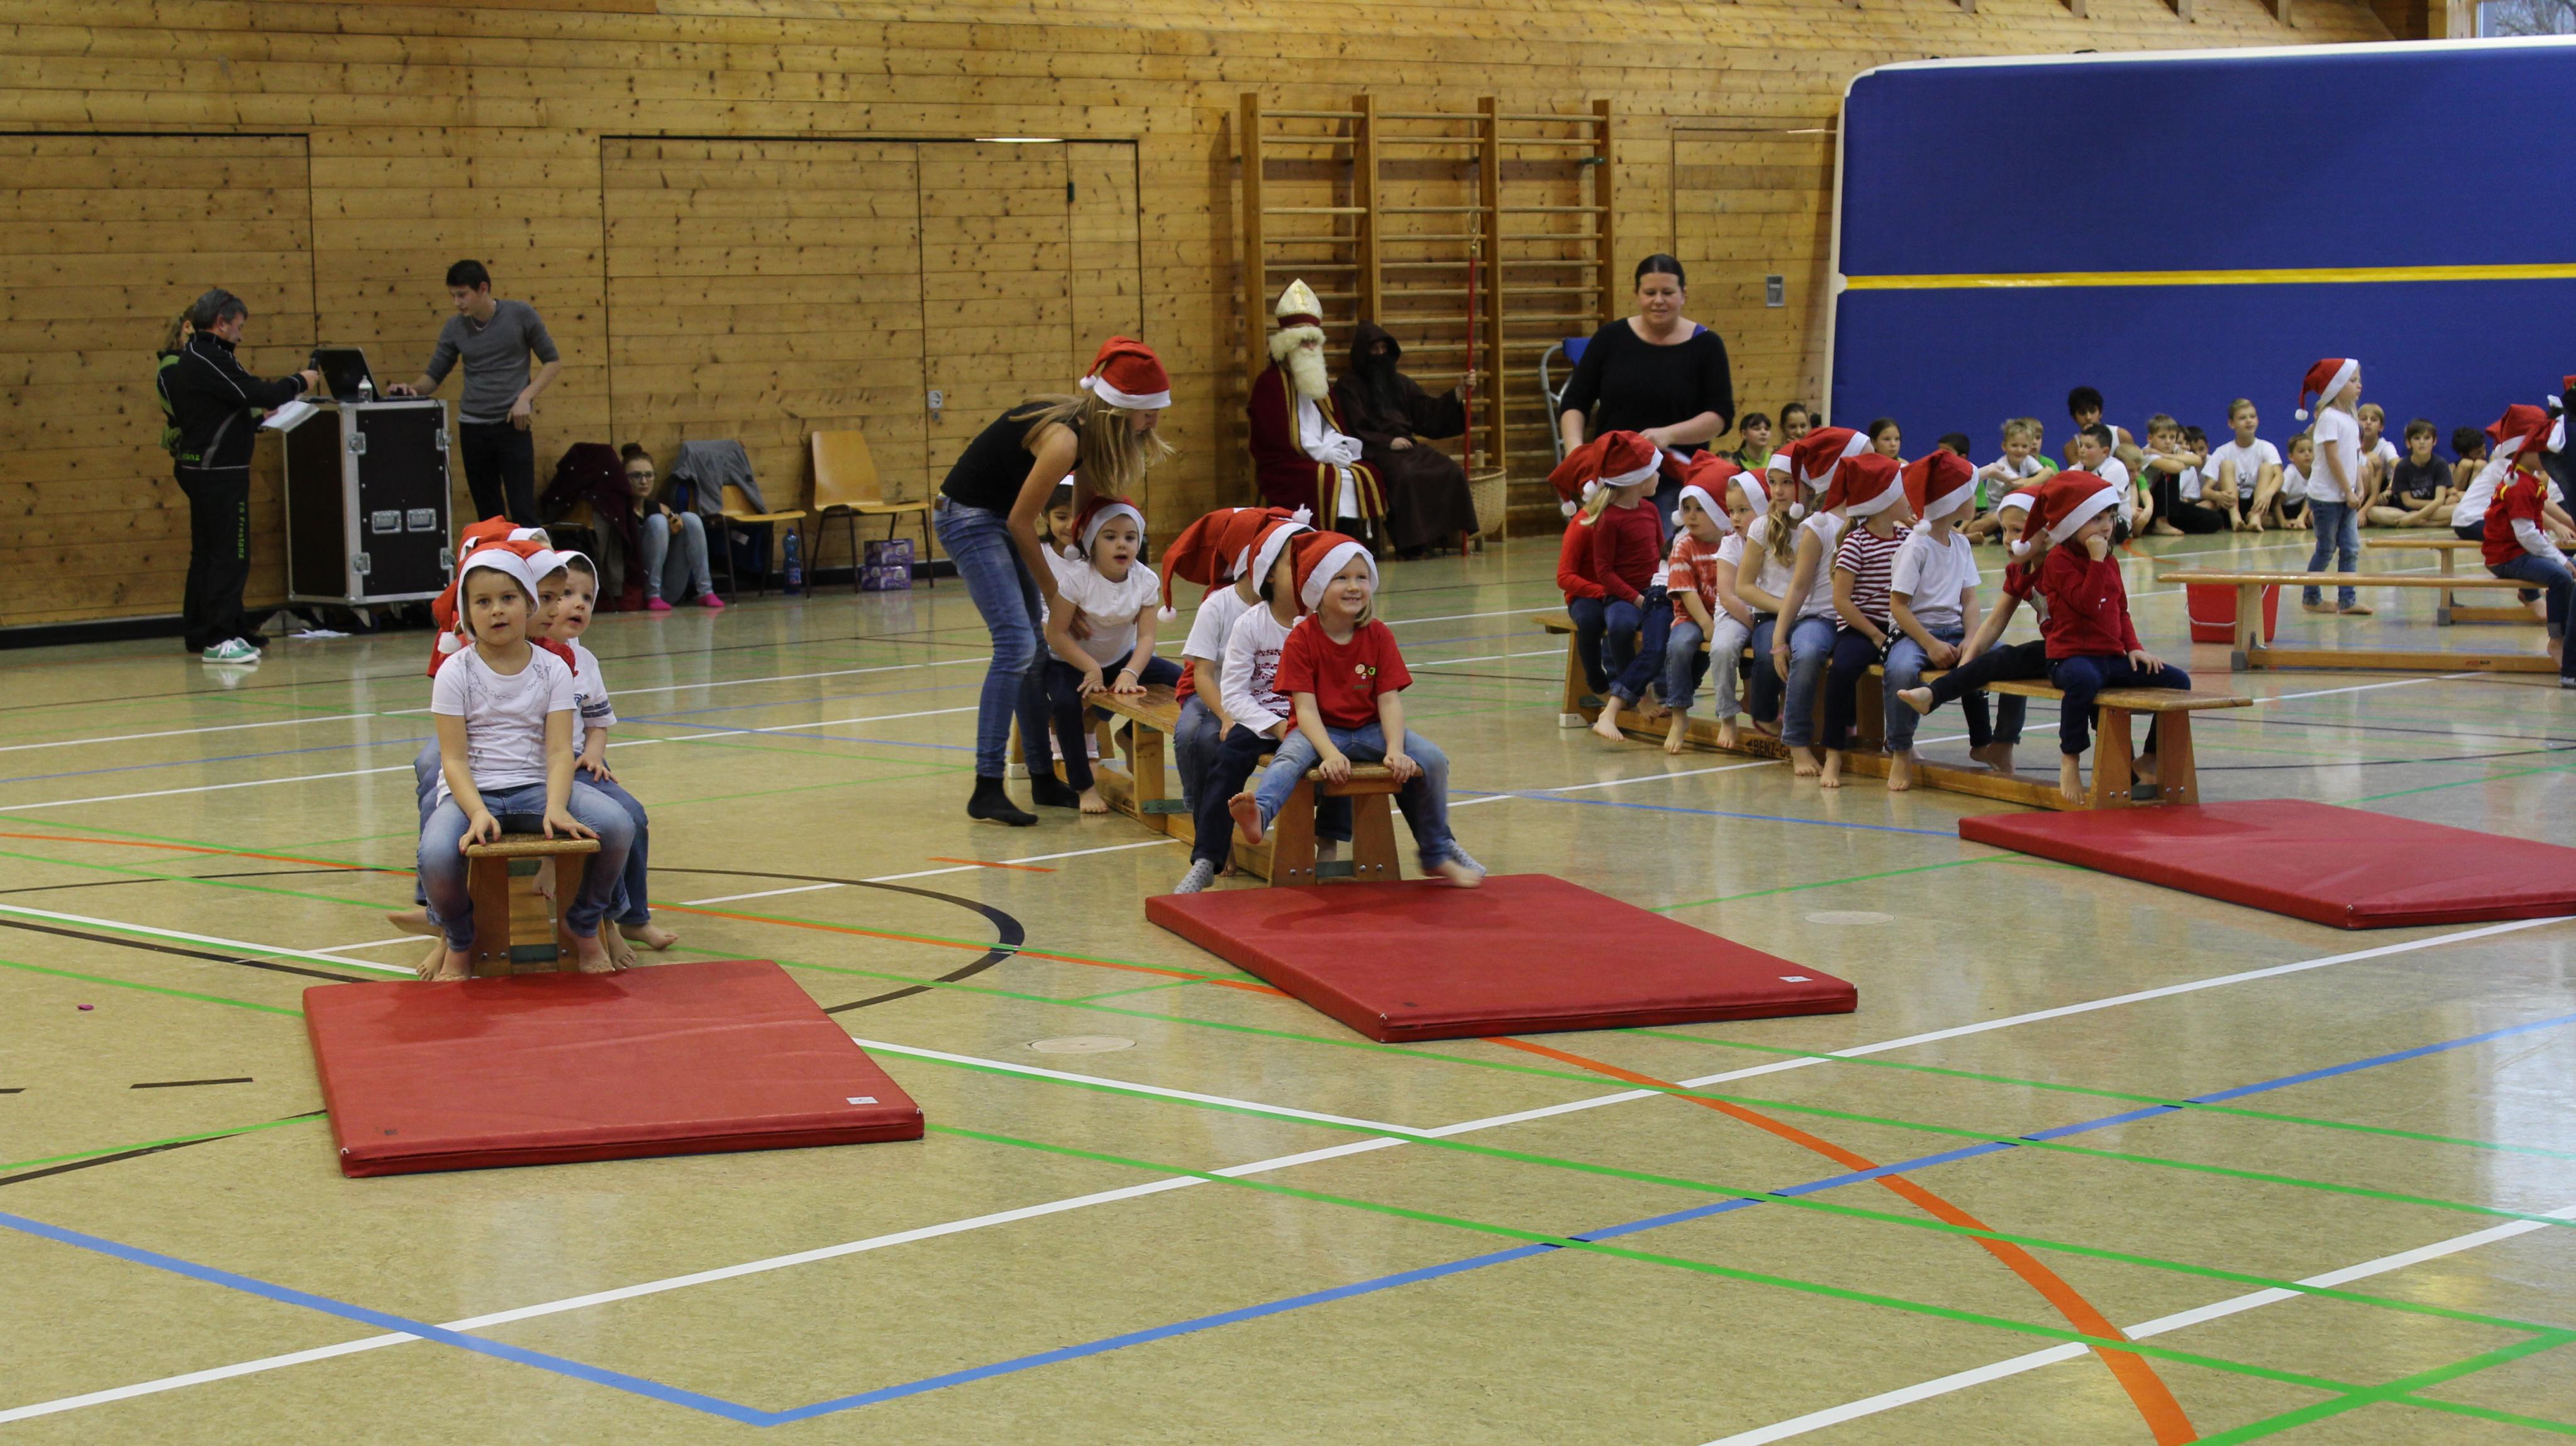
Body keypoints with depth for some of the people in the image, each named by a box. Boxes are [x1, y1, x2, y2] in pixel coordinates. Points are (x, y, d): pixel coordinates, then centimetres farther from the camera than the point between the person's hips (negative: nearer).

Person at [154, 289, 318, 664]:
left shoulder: (190, 359, 12)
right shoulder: (207, 361, -18)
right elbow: (259, 395, -20)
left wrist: (255, 422, 18)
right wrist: (301, 382, -6)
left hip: (196, 467, 10)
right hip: (219, 472, -10)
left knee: (206, 553, 16)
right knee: (231, 555, -8)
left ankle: (197, 633, 22)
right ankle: (218, 639, -9)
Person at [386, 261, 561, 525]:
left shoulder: (521, 315, -4)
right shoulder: (455, 328, 4)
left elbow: (553, 361, 2)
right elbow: (434, 375, 8)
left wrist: (526, 398, -11)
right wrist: (414, 389, -14)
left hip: (513, 425, -3)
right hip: (472, 427, 3)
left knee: (523, 512, -7)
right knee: (489, 515, 6)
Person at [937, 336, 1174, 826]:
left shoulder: (1091, 429, 0)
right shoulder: (1063, 437, -27)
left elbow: (1086, 506, 10)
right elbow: (1022, 521, -20)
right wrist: (1053, 594, -8)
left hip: (997, 516, 10)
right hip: (968, 517, -10)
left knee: (1034, 647, 10)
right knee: (1016, 643, -17)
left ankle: (1043, 779, 18)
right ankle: (987, 791, -18)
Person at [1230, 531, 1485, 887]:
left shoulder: (1378, 636, 0)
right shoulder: (1302, 638, -10)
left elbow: (1390, 700, -6)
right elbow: (1306, 706, -16)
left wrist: (1395, 750, -23)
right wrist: (1329, 753, -32)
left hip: (1369, 729, 3)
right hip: (1320, 731, -3)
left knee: (1433, 760, -16)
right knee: (1290, 757, -36)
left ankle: (1438, 854, 1)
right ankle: (1259, 813, -68)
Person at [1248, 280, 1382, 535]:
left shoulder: (1320, 380, 21)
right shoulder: (1269, 382, -3)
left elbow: (1335, 426, 18)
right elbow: (1275, 437, -11)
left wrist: (1334, 447, -7)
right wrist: (1320, 452, -16)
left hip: (1322, 458, 7)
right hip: (1285, 466, -7)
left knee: (1367, 474, -17)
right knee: (1331, 481, -32)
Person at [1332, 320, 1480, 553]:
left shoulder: (1400, 383, 22)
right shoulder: (1348, 386, 4)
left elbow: (1429, 412, 16)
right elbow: (1354, 430, -5)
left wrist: (1459, 393, 4)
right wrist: (1389, 442, -15)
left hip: (1405, 445, 6)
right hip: (1375, 451, -6)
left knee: (1450, 470, -20)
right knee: (1405, 474, -37)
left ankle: (1447, 534, -20)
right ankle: (1412, 541, -36)